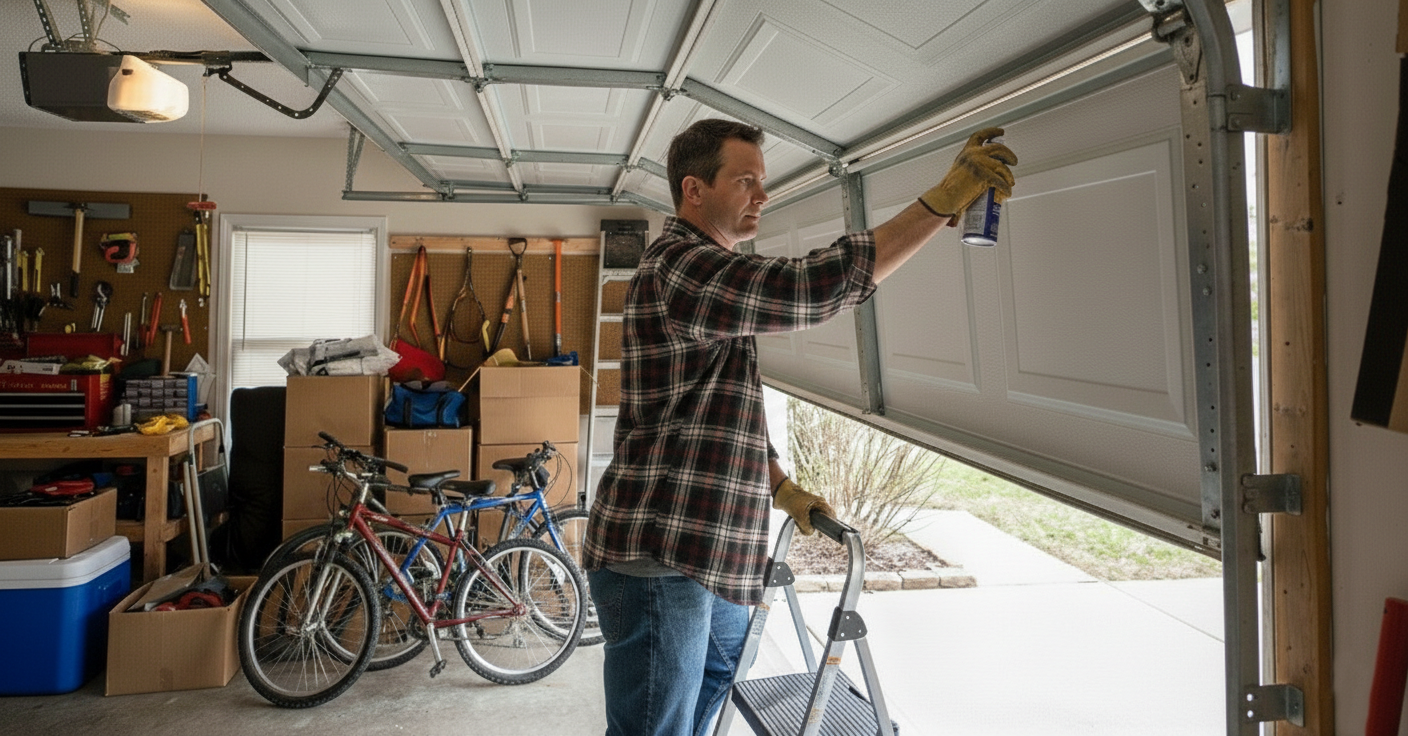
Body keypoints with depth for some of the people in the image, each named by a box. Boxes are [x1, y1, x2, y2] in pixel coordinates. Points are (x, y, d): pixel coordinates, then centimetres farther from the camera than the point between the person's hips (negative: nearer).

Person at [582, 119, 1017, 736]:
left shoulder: (706, 272, 18)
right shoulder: (677, 267, -18)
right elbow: (810, 289, -31)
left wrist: (781, 488, 13)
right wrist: (944, 200, -28)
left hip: (706, 554, 11)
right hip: (657, 559, -11)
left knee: (721, 671, 28)